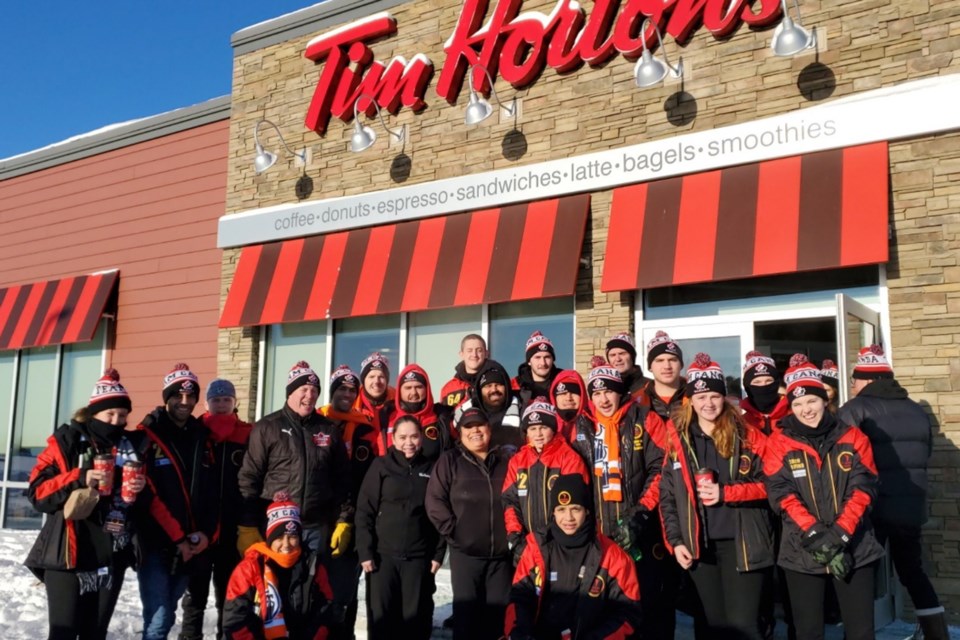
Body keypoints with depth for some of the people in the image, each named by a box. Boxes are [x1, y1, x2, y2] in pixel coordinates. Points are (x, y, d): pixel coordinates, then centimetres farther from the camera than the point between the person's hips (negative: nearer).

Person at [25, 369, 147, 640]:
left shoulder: (133, 445, 8)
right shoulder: (65, 442, -4)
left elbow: (142, 503, 18)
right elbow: (37, 492, -9)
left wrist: (141, 490, -4)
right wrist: (79, 479, -21)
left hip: (112, 558, 4)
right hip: (67, 555, -4)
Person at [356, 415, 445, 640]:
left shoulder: (431, 469, 6)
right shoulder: (381, 466, 0)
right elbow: (364, 511, -2)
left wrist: (438, 553, 3)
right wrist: (365, 552, -8)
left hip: (419, 557, 2)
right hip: (383, 555, -1)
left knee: (416, 617, 6)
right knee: (381, 616, 4)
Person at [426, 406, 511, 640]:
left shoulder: (503, 463, 10)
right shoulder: (450, 460, 1)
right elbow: (434, 501, -5)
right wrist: (452, 531, -10)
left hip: (501, 552, 3)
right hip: (465, 552, -3)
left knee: (499, 612, 10)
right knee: (467, 613, 1)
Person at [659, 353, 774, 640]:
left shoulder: (747, 436, 1)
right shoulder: (678, 440, 5)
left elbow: (769, 484, -2)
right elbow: (667, 496, 6)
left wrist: (725, 493, -13)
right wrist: (675, 541, -1)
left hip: (742, 543, -2)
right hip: (699, 546, 2)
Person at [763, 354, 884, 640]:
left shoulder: (852, 437, 4)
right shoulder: (779, 442, -2)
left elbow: (864, 487, -4)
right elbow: (781, 494, -8)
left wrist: (840, 532, -16)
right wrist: (814, 534, -19)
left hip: (854, 547, 1)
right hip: (802, 551, -1)